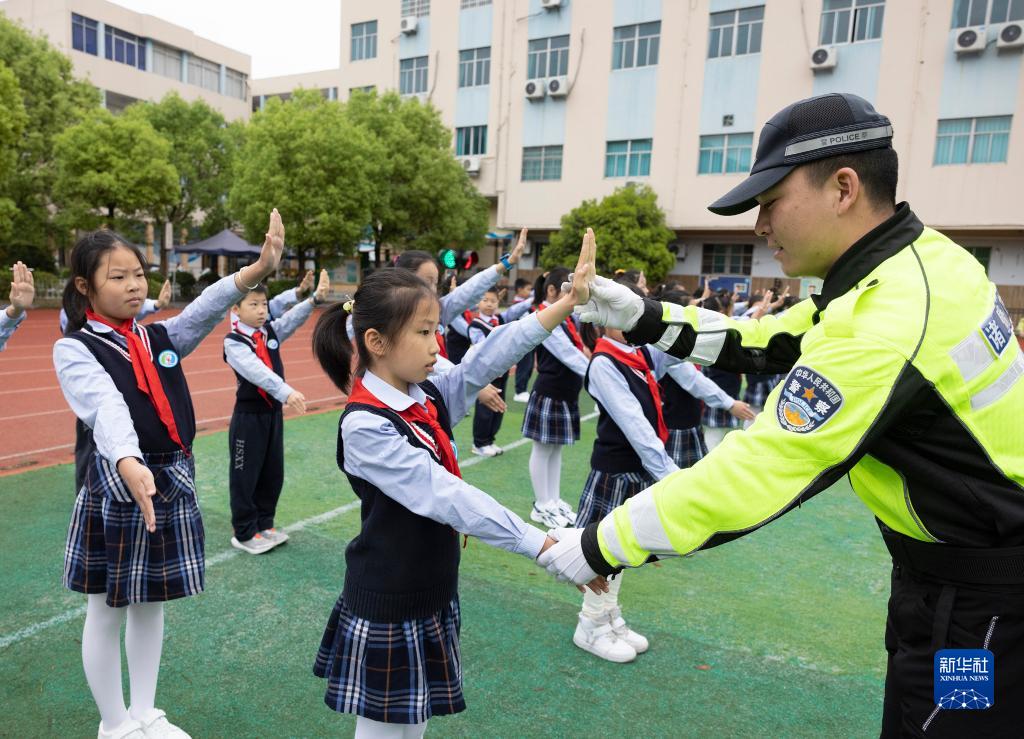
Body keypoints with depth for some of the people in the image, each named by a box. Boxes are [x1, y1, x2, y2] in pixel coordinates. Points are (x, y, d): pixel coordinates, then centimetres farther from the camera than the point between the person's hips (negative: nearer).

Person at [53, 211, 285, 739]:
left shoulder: (161, 337, 5)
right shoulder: (74, 349, -9)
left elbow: (207, 308, -12)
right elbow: (107, 407, -28)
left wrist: (258, 269, -30)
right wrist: (127, 463, -47)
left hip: (174, 481, 5)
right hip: (116, 487, -5)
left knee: (152, 603, 17)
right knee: (107, 611, 11)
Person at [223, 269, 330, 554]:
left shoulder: (271, 331, 3)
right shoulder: (233, 342, -14)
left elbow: (293, 318, -13)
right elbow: (257, 370, -29)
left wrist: (316, 298, -30)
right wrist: (286, 392, -42)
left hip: (274, 412, 6)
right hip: (248, 415, -6)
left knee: (273, 473, 15)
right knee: (245, 475, 4)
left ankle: (264, 524, 31)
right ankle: (244, 533, 18)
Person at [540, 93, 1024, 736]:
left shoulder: (886, 321, -32)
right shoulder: (918, 255, -2)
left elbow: (746, 478, -32)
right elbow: (767, 343, 6)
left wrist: (598, 548, -23)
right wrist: (643, 318, -2)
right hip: (956, 564, 9)